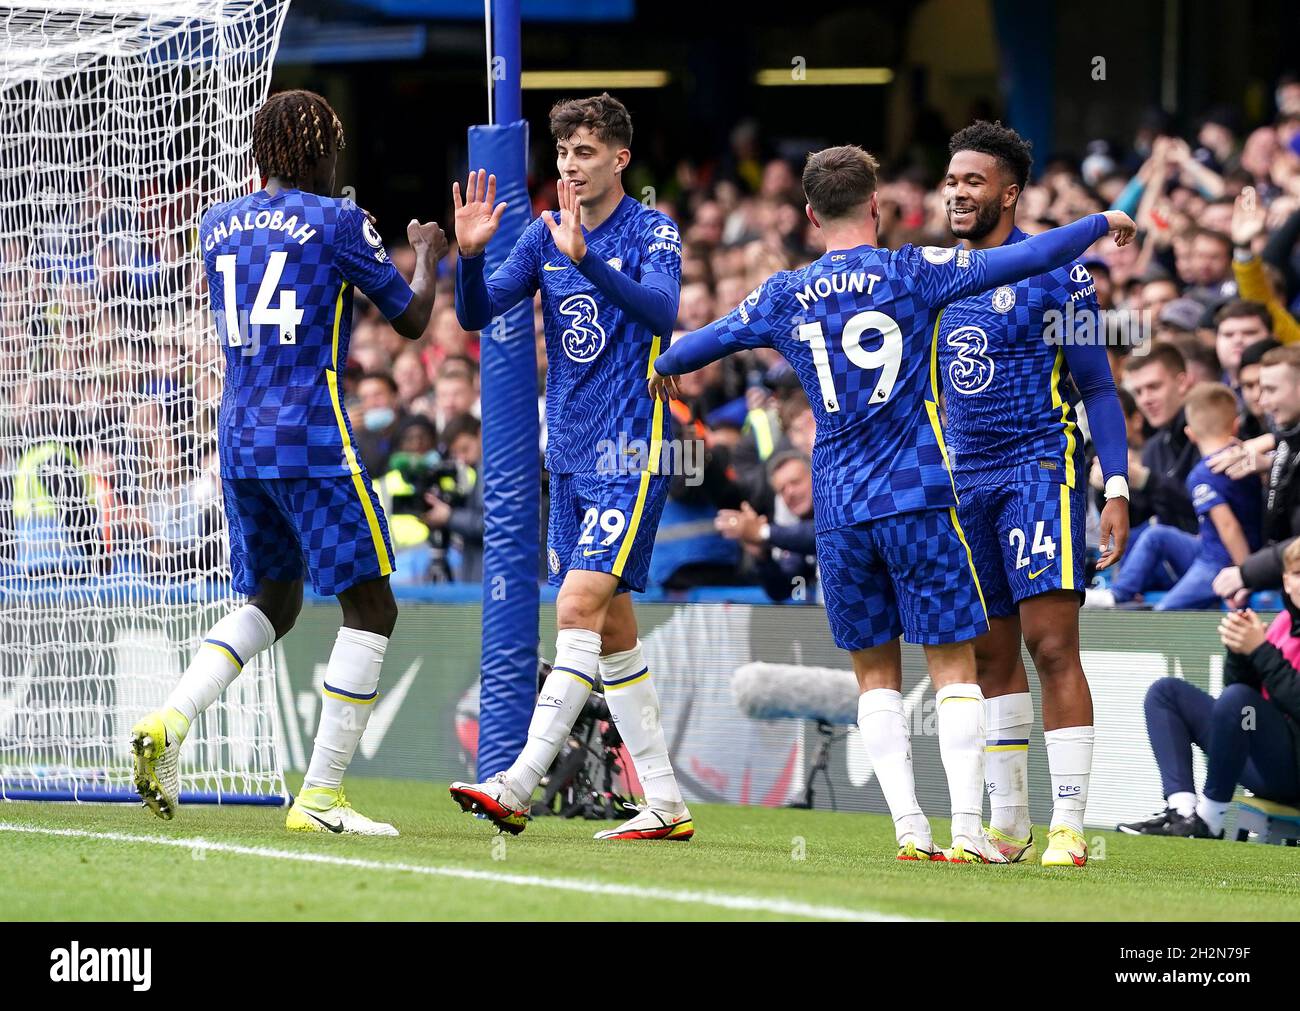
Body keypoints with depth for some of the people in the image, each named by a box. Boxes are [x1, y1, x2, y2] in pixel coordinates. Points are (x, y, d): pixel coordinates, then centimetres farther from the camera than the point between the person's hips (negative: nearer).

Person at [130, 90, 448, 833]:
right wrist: (429, 258, 22)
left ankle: (169, 723, -2)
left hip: (239, 438, 7)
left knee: (273, 603, 21)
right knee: (371, 606, 2)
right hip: (313, 439, -7)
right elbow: (412, 321, 2)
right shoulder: (339, 222, -5)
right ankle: (320, 797, -4)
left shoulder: (218, 225, 11)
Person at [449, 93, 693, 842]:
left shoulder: (652, 232, -7)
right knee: (611, 630, 8)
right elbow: (478, 314, 4)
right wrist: (470, 255, -15)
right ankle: (665, 804, 13)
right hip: (570, 455, 7)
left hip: (631, 451, -7)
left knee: (581, 605, -17)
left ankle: (519, 786, -22)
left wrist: (585, 259, -38)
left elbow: (660, 309, -26)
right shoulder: (546, 235, 10)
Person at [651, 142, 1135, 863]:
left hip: (837, 510, 3)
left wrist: (664, 368, 45)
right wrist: (1101, 224, 12)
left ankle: (910, 830, 1)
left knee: (875, 673, 10)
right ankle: (968, 830, -9)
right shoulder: (912, 273, -1)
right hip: (919, 498, -3)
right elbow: (1025, 259, -3)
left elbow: (704, 341, 23)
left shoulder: (785, 297, 8)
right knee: (953, 664, 0)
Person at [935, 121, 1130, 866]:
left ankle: (1069, 826, -14)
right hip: (965, 477, 6)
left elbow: (1097, 387, -5)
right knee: (991, 655, 8)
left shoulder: (1055, 272, -6)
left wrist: (1117, 489, -12)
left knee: (1051, 645, -13)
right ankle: (1007, 824, 14)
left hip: (1038, 469, -6)